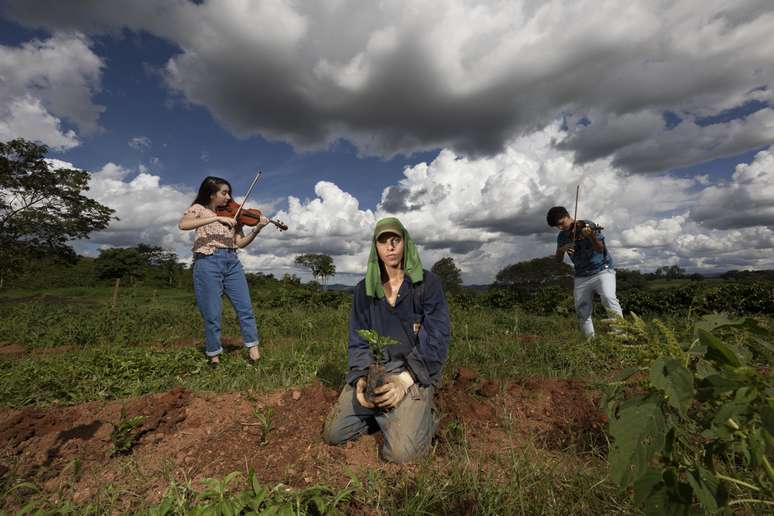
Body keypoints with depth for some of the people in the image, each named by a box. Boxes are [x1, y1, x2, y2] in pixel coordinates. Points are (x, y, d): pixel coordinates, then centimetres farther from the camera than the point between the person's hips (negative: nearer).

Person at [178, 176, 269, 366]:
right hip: (208, 262, -4)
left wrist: (257, 229, -6)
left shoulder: (231, 214, 15)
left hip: (232, 262, 4)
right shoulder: (198, 209, 6)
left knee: (245, 307, 1)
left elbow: (240, 243, 9)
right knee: (212, 314, 0)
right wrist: (217, 218, -21)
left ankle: (253, 347, 10)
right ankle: (214, 355, 16)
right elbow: (183, 225, -16)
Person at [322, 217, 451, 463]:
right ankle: (384, 414, 18)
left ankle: (424, 415, 12)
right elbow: (357, 339, 6)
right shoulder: (364, 289, 6)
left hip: (415, 372, -4)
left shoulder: (428, 283, -5)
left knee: (401, 452, -21)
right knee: (333, 434, -5)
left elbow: (436, 340, -9)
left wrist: (404, 381, -21)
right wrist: (360, 377, -13)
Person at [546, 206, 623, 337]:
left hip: (602, 270, -4)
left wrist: (591, 236, -39)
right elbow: (558, 259, 4)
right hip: (582, 276, 4)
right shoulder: (562, 236, 5)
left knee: (608, 299, -28)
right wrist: (561, 249, -17)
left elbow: (600, 249, -19)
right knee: (582, 312, 2)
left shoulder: (588, 226, -9)